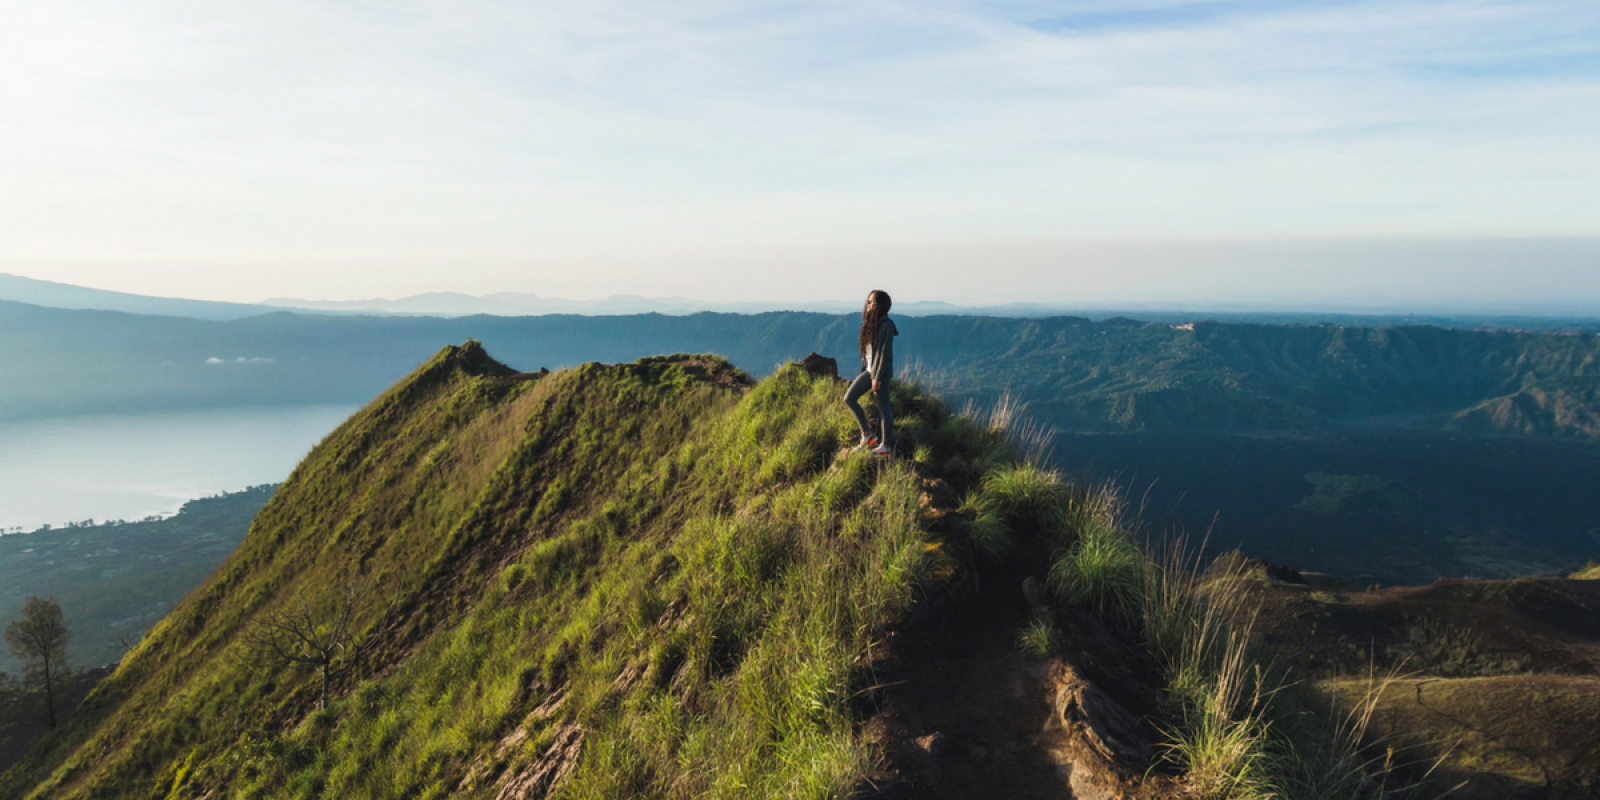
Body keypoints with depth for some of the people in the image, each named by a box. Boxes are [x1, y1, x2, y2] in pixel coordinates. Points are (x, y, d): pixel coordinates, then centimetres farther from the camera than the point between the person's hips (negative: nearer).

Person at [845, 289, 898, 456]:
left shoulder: (886, 326, -16)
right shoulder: (871, 323, 10)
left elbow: (885, 353, -18)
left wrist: (878, 377, -19)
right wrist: (865, 370, 17)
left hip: (880, 373, -9)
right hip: (868, 370, 9)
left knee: (883, 408, 0)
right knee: (849, 398, 5)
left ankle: (886, 445, 12)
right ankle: (867, 434, 13)